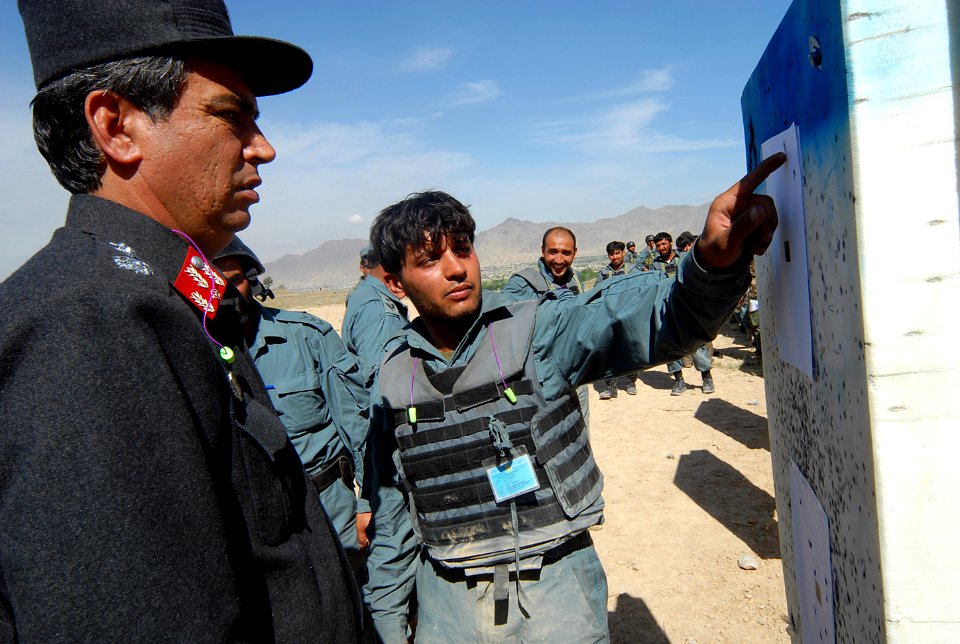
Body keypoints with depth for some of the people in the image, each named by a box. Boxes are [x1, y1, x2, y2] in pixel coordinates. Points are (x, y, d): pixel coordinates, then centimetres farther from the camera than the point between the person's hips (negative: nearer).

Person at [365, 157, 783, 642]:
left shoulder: (535, 331, -13)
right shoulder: (392, 376, -2)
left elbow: (635, 317, -29)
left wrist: (712, 262, -50)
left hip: (556, 589, -2)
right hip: (447, 602, 3)